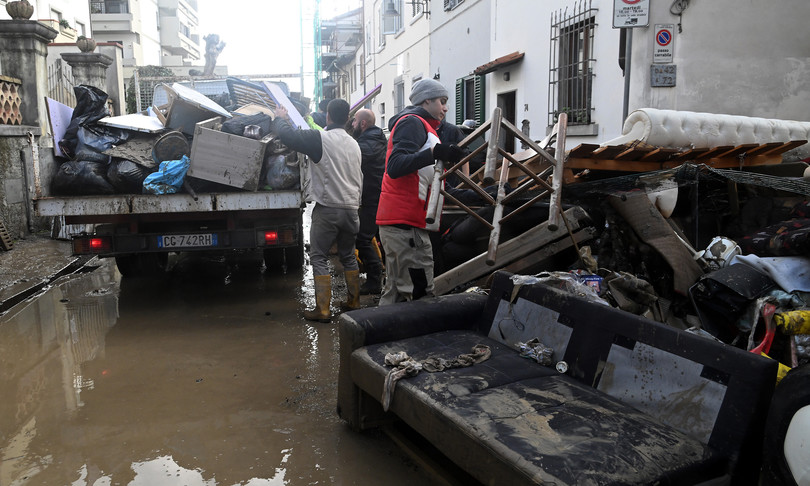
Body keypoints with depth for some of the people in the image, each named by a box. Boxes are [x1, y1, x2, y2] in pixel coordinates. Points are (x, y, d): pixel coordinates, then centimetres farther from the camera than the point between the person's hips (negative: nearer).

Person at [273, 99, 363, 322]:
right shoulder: (354, 144, 13)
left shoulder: (320, 139, -11)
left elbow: (287, 135, -12)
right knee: (348, 256, 18)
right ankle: (353, 302, 25)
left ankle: (322, 310, -1)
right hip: (351, 209, 7)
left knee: (319, 257, 1)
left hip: (327, 209, -7)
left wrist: (280, 118, 6)